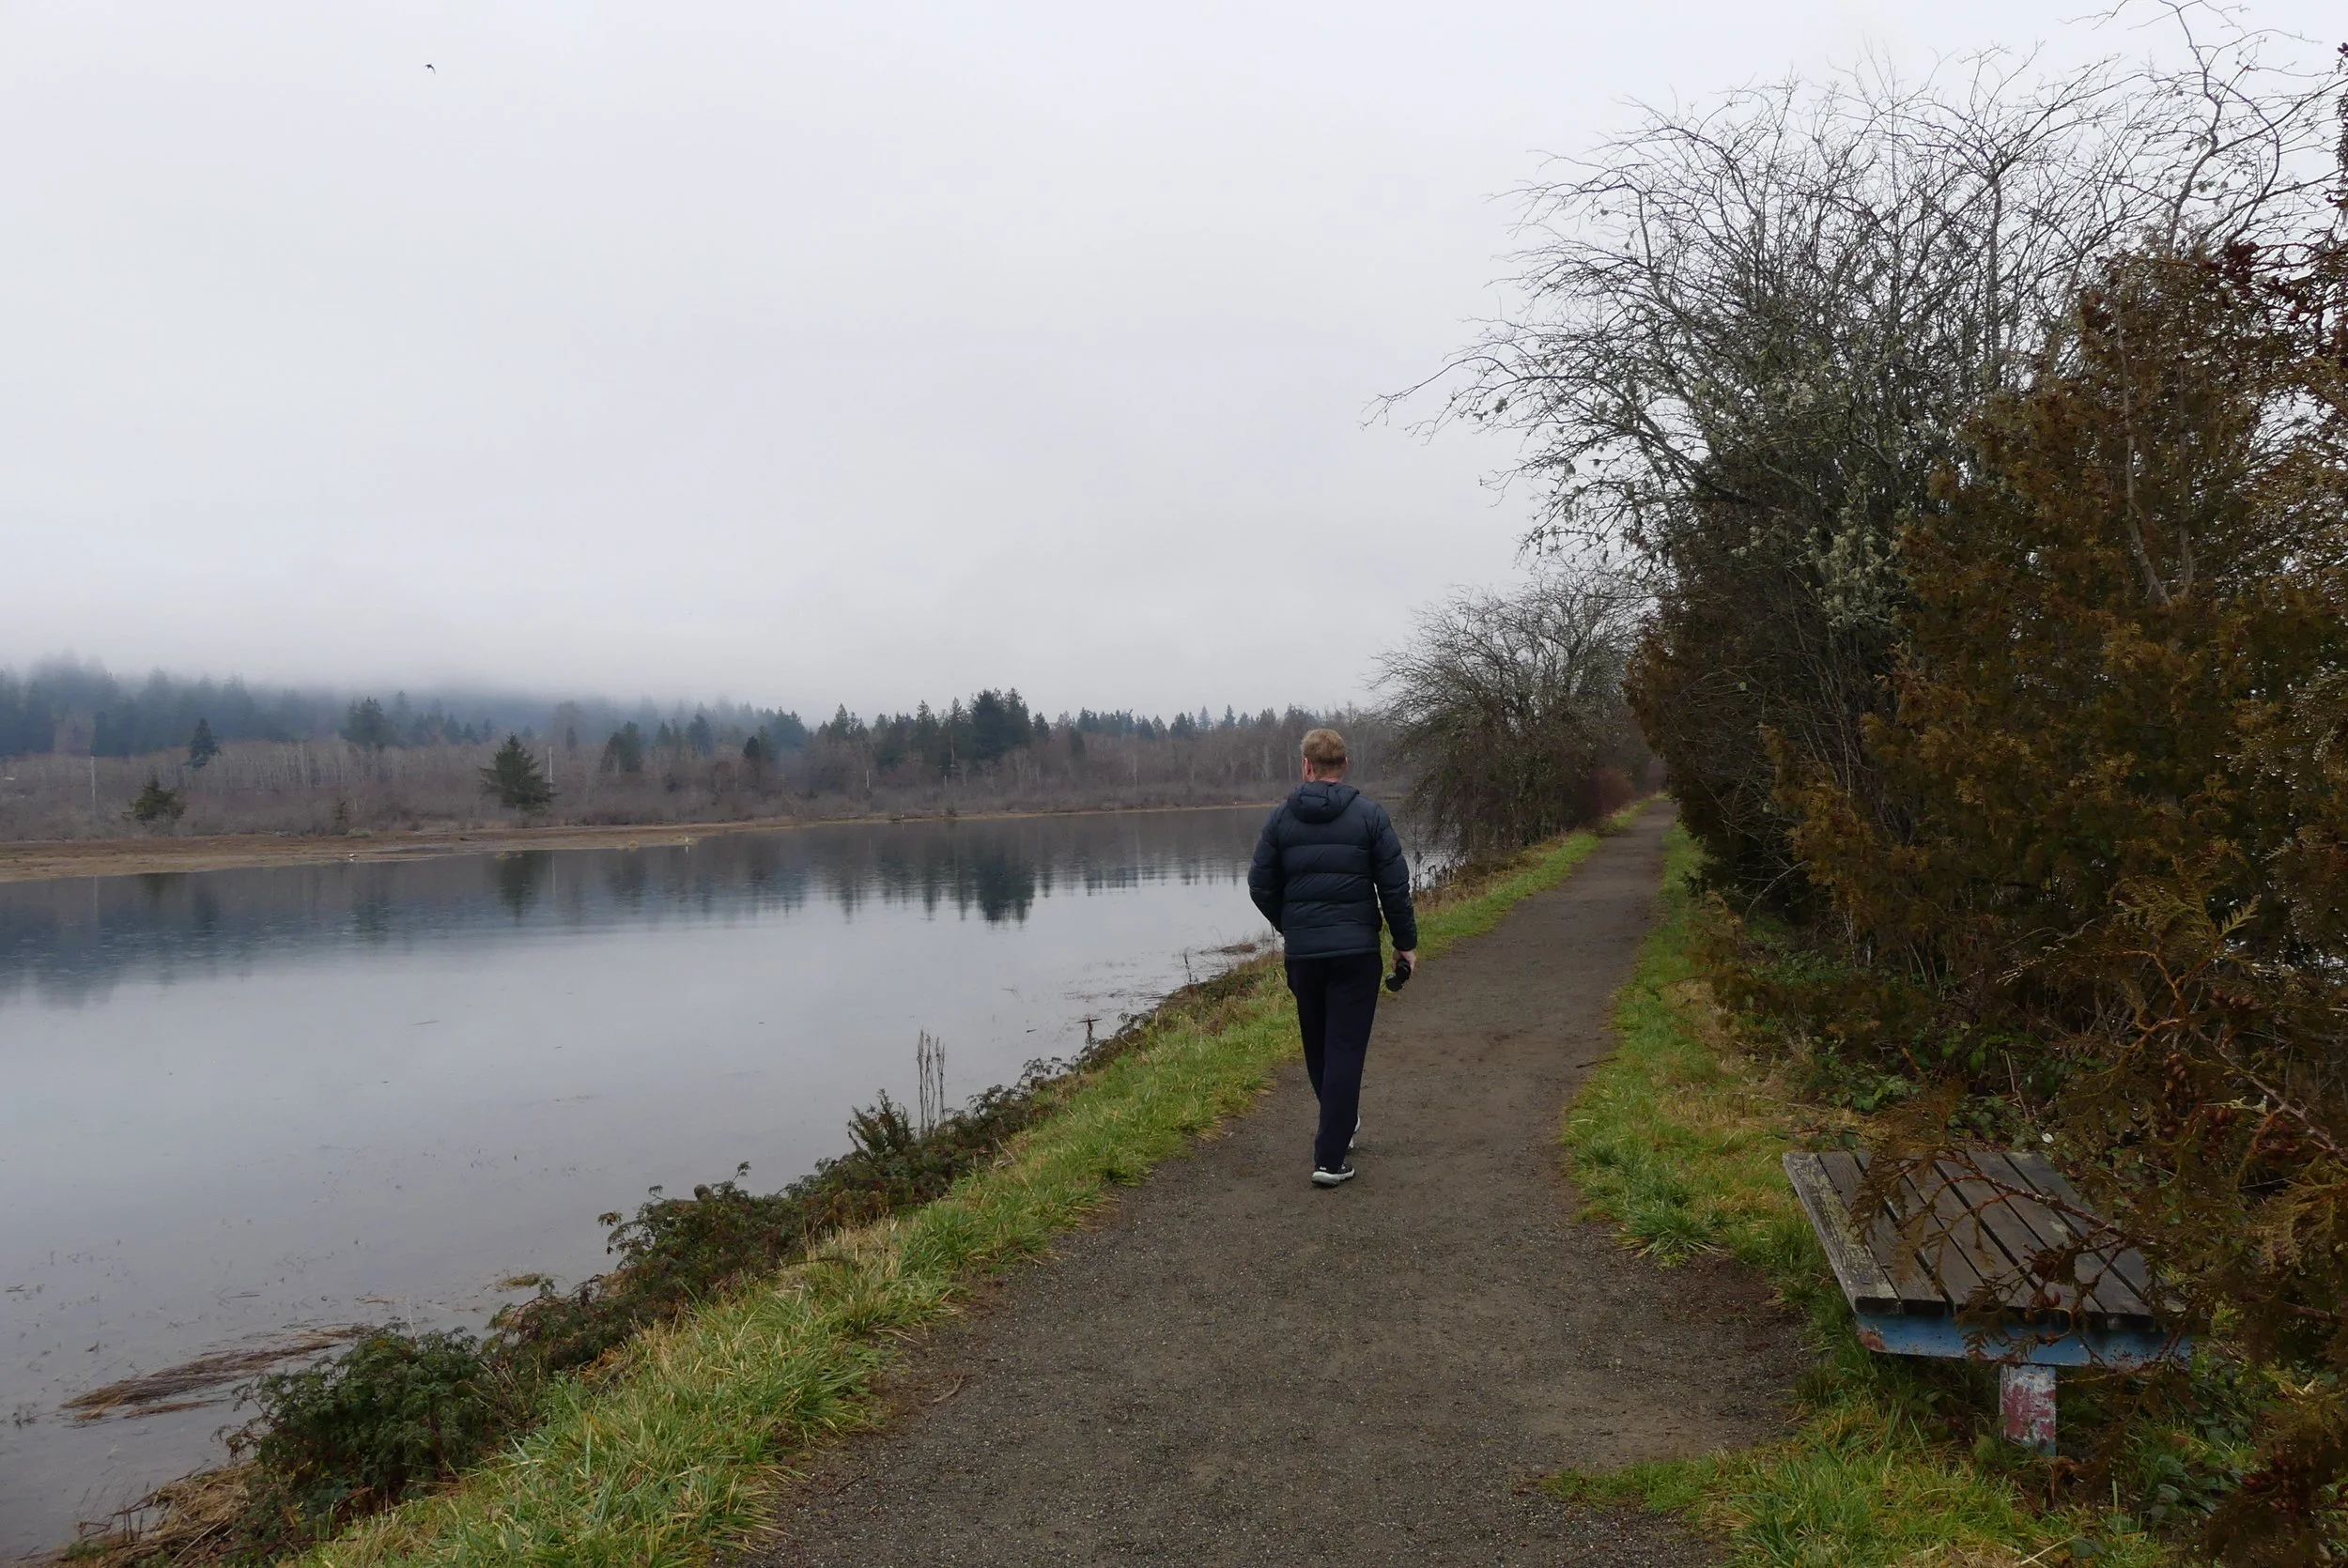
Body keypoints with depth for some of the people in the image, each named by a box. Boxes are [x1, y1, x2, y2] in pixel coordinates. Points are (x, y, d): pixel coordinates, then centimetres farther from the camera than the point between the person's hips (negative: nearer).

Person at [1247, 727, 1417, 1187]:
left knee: (1317, 1045, 19)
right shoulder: (1369, 814, -4)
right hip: (1357, 950, -2)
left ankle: (1341, 1126, 38)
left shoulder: (1281, 817, 1)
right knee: (1346, 1048, -1)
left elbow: (1260, 886, 3)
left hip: (1302, 953, 2)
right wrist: (1406, 941, 6)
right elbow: (1395, 885, -6)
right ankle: (1330, 1157, -4)